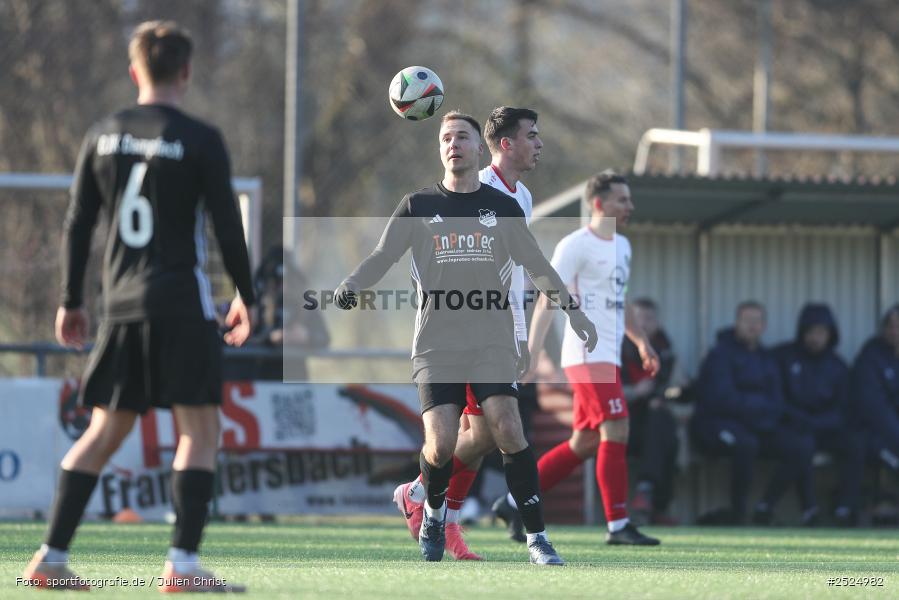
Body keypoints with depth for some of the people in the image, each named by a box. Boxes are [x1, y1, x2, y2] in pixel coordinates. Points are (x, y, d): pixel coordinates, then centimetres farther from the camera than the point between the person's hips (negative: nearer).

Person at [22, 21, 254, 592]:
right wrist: (246, 297, 8)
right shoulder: (200, 140, -6)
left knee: (105, 432, 12)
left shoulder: (103, 137, 8)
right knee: (200, 429, -2)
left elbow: (77, 226, 9)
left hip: (122, 304, 5)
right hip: (182, 302, -5)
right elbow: (228, 226, -5)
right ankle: (184, 562, -12)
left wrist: (72, 301, 17)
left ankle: (52, 557, 8)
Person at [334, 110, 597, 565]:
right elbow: (381, 258, 5)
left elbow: (536, 265, 19)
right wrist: (350, 286, -15)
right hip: (435, 344, 0)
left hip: (492, 341, 0)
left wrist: (573, 309, 15)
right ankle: (434, 512, 20)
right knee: (440, 444, -13)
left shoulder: (503, 207, 11)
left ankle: (536, 537, -12)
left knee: (507, 429, -19)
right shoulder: (417, 207, 8)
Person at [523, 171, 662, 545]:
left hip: (608, 357, 9)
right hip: (587, 355, -9)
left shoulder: (622, 246, 18)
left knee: (584, 443, 9)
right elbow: (547, 300, -13)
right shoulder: (575, 246, -9)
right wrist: (533, 352, -20)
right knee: (616, 432, -14)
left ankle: (515, 503, 18)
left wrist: (641, 342, 18)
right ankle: (618, 525, -12)